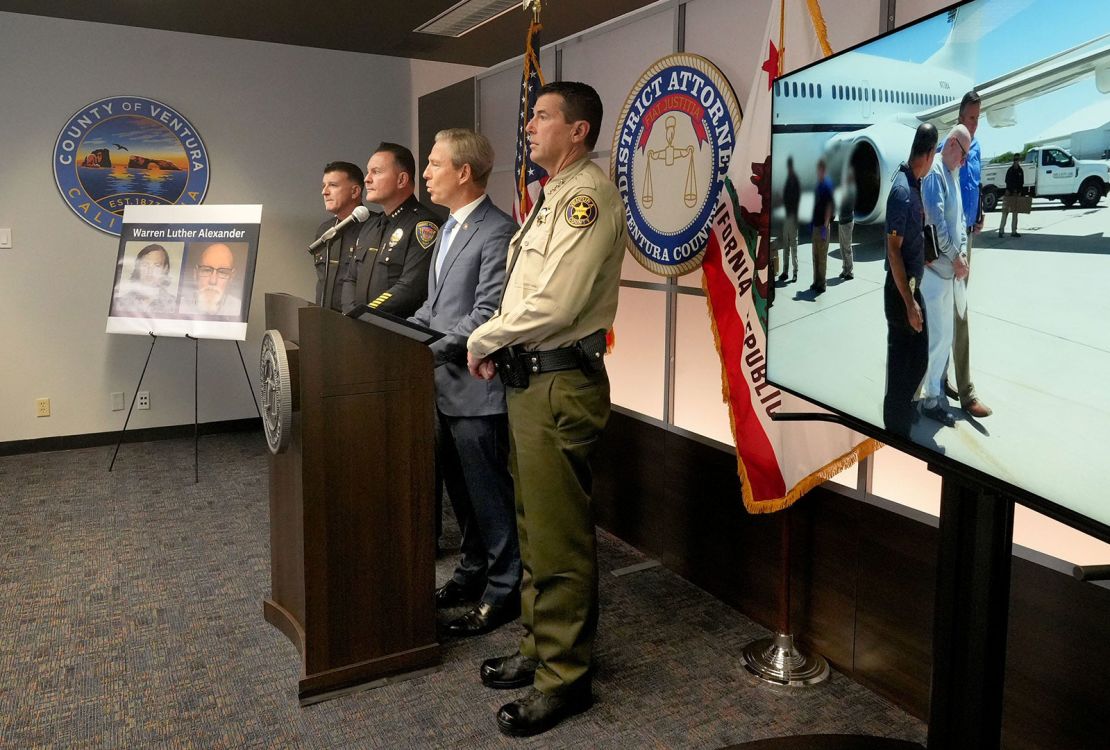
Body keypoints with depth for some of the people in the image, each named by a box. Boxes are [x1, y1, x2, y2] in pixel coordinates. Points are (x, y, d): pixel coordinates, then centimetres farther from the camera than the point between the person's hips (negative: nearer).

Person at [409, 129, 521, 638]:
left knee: (488, 491, 2)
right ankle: (474, 570, 34)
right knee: (460, 488, 18)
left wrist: (430, 352, -21)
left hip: (477, 388, -9)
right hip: (445, 385, 9)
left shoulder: (497, 232, -15)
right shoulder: (449, 229, 16)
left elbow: (486, 316, -20)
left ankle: (504, 590, 16)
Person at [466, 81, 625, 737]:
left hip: (560, 386, -10)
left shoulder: (589, 194, -13)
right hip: (530, 380, 10)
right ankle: (540, 648, 32)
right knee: (535, 527, 18)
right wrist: (497, 344, 4)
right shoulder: (555, 196, 19)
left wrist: (484, 339, -8)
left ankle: (565, 678, 13)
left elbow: (556, 305, -22)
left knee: (559, 540, -1)